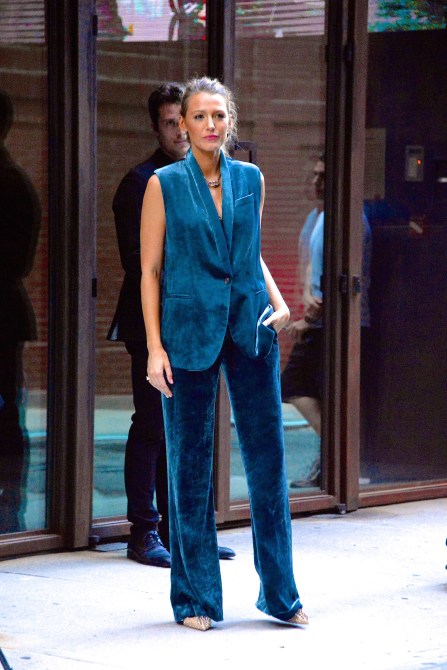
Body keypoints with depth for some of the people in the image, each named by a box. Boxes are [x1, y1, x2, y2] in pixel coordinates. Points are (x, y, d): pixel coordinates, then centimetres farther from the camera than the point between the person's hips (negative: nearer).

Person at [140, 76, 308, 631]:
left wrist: (278, 301, 3)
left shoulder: (251, 179, 8)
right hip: (189, 330, -3)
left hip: (250, 328, 3)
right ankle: (195, 599, 13)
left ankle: (280, 592, 13)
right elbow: (150, 270, -2)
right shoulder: (165, 185, -1)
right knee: (190, 464, 3)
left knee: (268, 456, 3)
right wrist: (155, 347, -9)